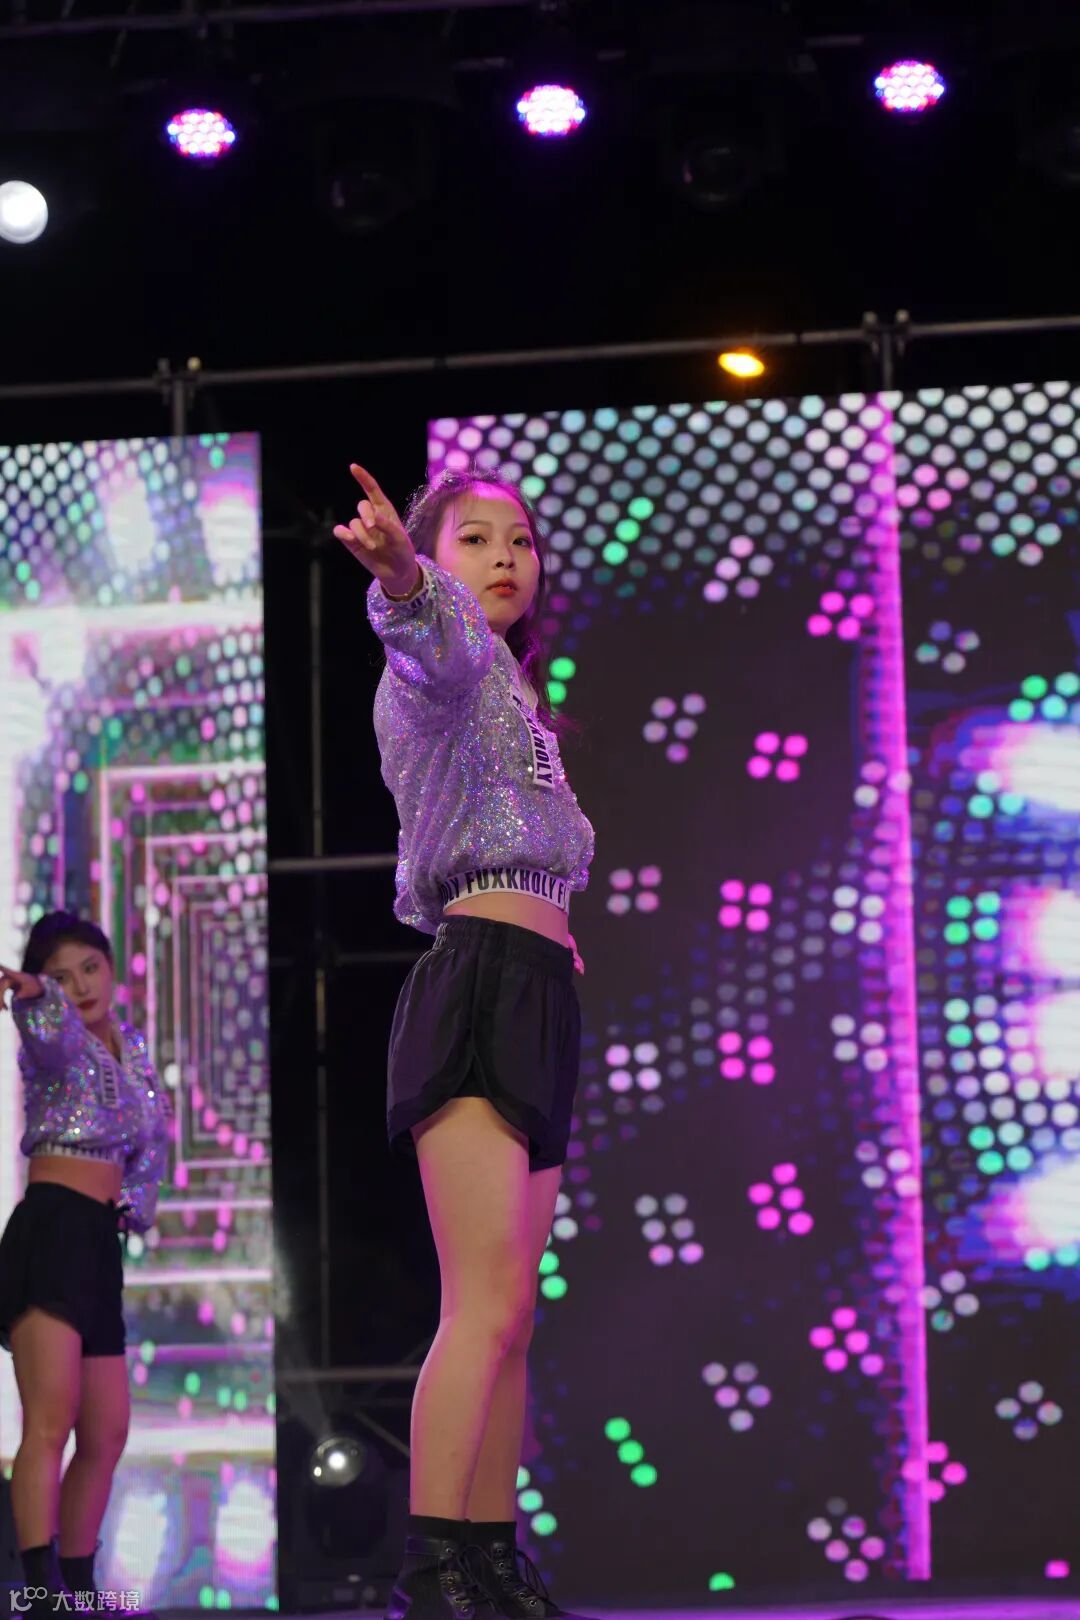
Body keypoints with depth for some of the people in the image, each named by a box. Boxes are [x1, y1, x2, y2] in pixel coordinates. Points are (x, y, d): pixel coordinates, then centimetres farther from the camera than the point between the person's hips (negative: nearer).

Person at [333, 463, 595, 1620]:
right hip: (477, 980, -9)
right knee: (490, 1300, -19)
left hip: (538, 999, 9)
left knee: (508, 1309, 8)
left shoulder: (510, 698, 26)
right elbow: (438, 641, -27)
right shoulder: (446, 668, -1)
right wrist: (403, 576, -47)